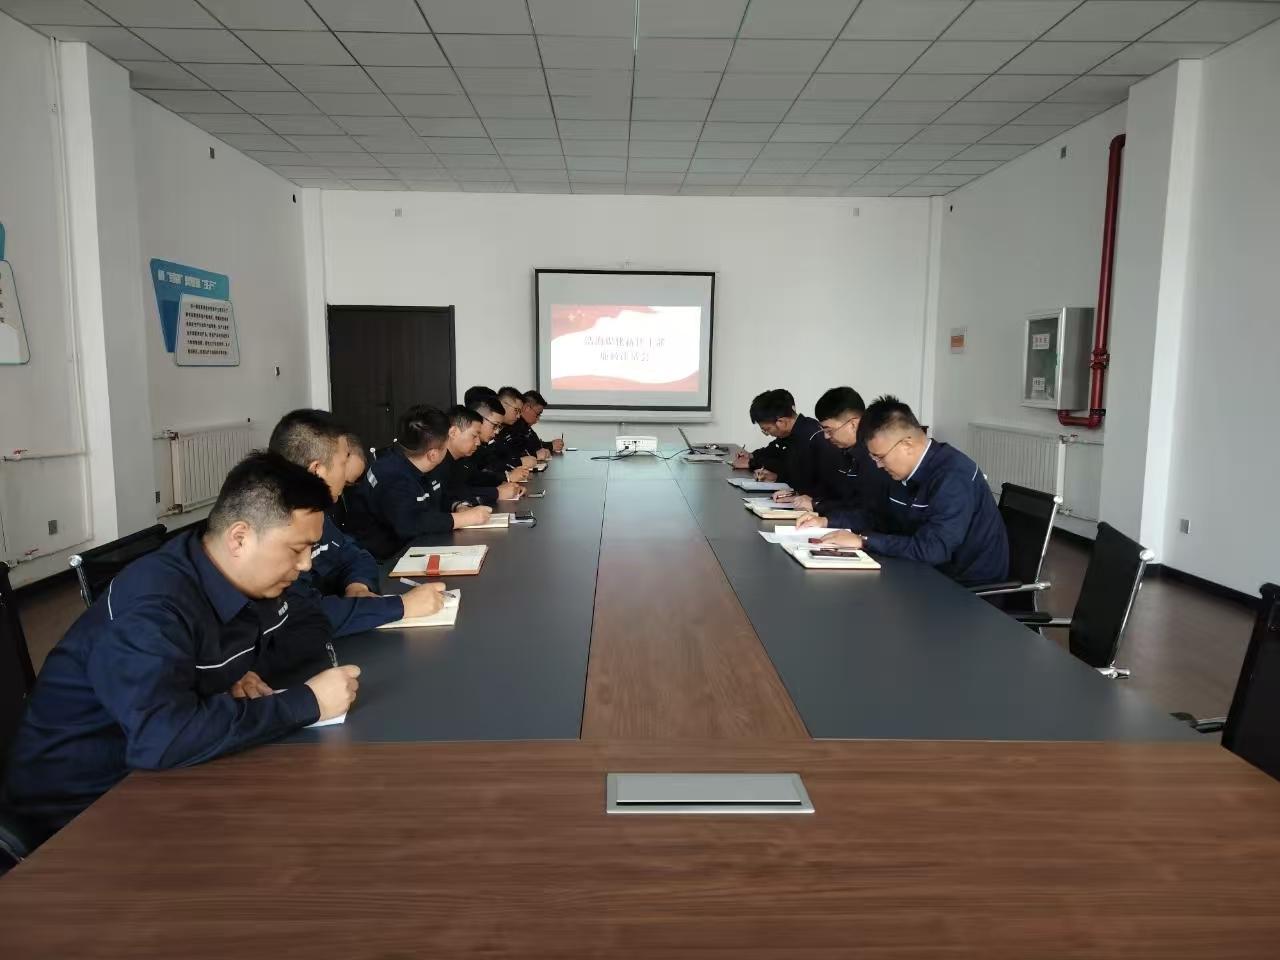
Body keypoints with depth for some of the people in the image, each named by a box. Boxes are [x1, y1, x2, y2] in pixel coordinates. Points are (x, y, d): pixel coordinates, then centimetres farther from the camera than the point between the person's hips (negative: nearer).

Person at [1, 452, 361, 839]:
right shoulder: (153, 606, -29)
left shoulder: (248, 579, -6)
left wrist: (252, 672, -12)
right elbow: (162, 738, -42)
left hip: (166, 771, 7)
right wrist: (307, 702, -34)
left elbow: (310, 628, 9)